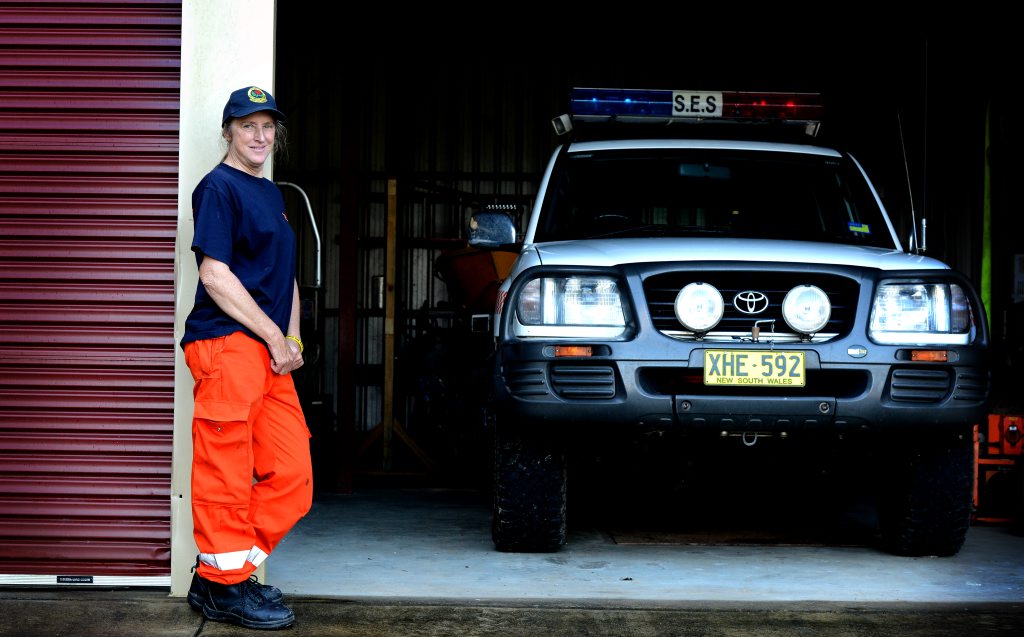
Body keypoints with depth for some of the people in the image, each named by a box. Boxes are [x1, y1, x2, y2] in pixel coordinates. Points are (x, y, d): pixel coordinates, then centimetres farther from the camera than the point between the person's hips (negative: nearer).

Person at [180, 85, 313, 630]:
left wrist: (292, 338, 10)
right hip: (226, 344, -9)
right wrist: (275, 337, -10)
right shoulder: (218, 187, -4)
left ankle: (221, 573, 14)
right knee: (227, 473, -5)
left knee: (291, 473, 4)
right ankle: (224, 586, 5)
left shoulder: (271, 193, 22)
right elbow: (215, 275, -12)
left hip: (271, 354, 9)